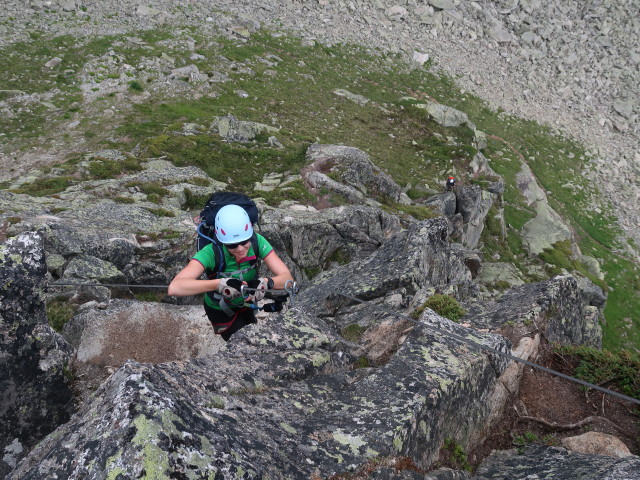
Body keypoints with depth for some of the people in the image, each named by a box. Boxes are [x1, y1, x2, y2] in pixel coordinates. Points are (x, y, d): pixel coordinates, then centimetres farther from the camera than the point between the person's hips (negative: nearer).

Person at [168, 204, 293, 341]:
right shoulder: (211, 253, -36)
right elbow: (174, 288, -49)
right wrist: (219, 284, -60)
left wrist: (265, 283, -54)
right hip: (221, 311, -3)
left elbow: (287, 277, -31)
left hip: (246, 303, 3)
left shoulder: (257, 241, -28)